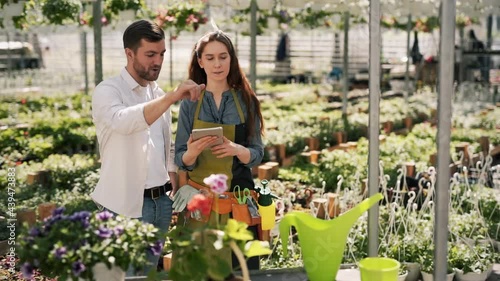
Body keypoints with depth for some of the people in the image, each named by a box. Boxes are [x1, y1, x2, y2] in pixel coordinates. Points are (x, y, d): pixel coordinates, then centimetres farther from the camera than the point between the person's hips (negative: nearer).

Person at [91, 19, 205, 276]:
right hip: (125, 205, -6)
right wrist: (172, 97, -42)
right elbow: (123, 122, -33)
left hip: (161, 201, 7)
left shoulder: (159, 94, 11)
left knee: (149, 272, 15)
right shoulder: (107, 91, -10)